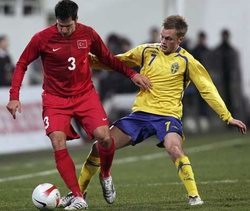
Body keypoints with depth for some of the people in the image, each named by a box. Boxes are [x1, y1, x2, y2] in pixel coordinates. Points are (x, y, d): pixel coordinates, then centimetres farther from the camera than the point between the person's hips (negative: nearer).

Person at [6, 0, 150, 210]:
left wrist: (132, 74, 8)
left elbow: (107, 58, 13)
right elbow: (22, 65, 0)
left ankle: (105, 175, 13)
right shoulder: (42, 38, -11)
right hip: (55, 99, -1)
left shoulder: (88, 34, -4)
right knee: (59, 145, -18)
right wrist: (14, 97, -8)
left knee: (104, 136, -18)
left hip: (85, 95, 1)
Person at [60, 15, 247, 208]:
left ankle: (194, 196, -24)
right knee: (100, 146, -4)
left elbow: (208, 90, 1)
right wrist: (92, 60, -3)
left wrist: (227, 117, -2)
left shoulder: (187, 61, -3)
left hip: (167, 115, -3)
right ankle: (78, 192, 12)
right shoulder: (147, 51, 4)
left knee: (174, 149, -35)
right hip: (140, 113, 3)